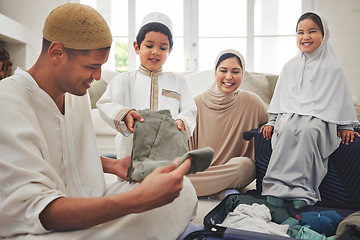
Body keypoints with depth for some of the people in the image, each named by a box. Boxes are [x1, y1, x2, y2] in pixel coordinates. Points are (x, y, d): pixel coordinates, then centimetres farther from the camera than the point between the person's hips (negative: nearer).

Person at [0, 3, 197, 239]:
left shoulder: (77, 93, 9)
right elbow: (32, 210, -29)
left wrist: (113, 165, 4)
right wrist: (137, 200, -38)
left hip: (93, 210, 8)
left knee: (183, 188, -11)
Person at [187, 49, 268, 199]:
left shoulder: (252, 102, -2)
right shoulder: (197, 103, -1)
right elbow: (187, 148, 4)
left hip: (235, 172, 1)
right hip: (199, 169, 0)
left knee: (245, 164, -33)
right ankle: (222, 193, -15)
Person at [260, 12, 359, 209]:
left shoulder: (333, 69, 11)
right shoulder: (289, 67, 19)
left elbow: (341, 99, 13)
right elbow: (279, 97, 20)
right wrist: (272, 121, 11)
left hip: (319, 119, -2)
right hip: (289, 115, 2)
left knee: (307, 130, -38)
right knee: (287, 129, -35)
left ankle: (301, 190, -39)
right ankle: (276, 187, -39)